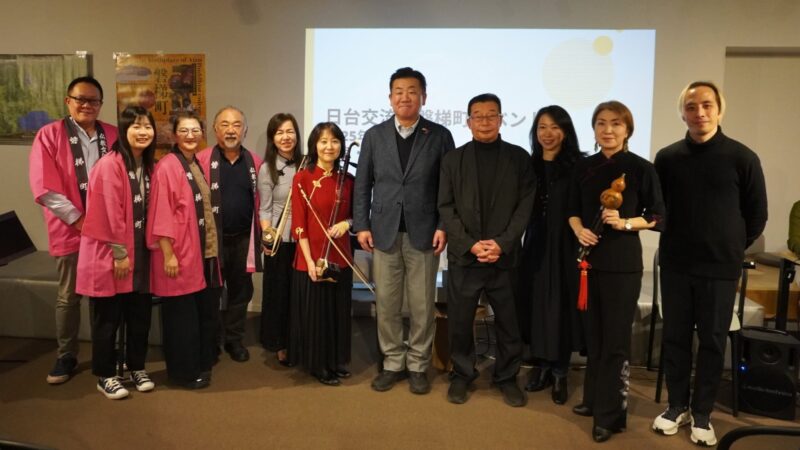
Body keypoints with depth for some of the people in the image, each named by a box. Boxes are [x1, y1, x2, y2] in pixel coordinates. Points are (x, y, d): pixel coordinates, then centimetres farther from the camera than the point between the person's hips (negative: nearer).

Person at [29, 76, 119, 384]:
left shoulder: (114, 136, 6)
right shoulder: (49, 135, -3)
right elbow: (43, 186, -9)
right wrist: (77, 219, -13)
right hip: (71, 230, -2)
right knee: (69, 297, 8)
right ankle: (66, 356, 23)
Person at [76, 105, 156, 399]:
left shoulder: (148, 166, 9)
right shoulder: (110, 165, -15)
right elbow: (110, 213, -17)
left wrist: (143, 248, 8)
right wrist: (119, 252, -16)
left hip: (140, 252, 7)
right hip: (109, 254, -7)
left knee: (140, 314, 12)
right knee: (108, 318, 5)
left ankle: (137, 368, 27)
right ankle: (105, 376, 19)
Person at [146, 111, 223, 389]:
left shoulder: (199, 164, 11)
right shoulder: (167, 167, -13)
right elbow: (162, 215, -16)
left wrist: (213, 246, 14)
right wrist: (168, 254, -18)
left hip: (206, 250, 8)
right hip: (180, 253, -8)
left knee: (207, 310, 16)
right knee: (182, 315, 4)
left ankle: (203, 363, 31)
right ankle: (184, 371, 18)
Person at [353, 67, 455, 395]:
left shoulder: (439, 136, 3)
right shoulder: (374, 136, 8)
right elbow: (362, 185, 8)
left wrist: (443, 227, -7)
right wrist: (362, 226, 1)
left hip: (423, 232, -1)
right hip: (384, 232, 2)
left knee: (422, 306, 6)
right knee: (386, 305, 7)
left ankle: (418, 366, 21)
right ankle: (392, 363, 23)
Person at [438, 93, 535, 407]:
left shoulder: (519, 158, 5)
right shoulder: (453, 159, 6)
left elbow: (525, 207, 0)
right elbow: (446, 208, 0)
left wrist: (502, 244, -12)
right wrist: (470, 244, -11)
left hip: (504, 256, 0)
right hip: (463, 256, 0)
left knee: (508, 322, 8)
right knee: (459, 322, 7)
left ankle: (507, 377, 26)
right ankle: (461, 375, 26)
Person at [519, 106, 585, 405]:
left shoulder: (577, 166, -6)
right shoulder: (529, 165, 6)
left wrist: (582, 246, -17)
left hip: (565, 247, -4)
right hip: (535, 245, 4)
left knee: (561, 308, 4)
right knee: (536, 305, 9)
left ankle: (559, 374, 18)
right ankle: (541, 366, 25)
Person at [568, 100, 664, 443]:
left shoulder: (641, 168, -5)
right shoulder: (583, 167, 7)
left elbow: (658, 217, -3)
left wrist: (625, 223, -19)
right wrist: (579, 230, -8)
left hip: (623, 262, -4)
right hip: (590, 258, 4)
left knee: (615, 339, 0)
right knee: (594, 333, 13)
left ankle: (611, 414, 11)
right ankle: (594, 398, 28)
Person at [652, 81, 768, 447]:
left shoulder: (742, 158, -5)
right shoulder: (667, 157, 1)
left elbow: (757, 214, 3)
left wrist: (731, 249, 6)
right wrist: (675, 241, 8)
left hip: (721, 267, -1)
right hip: (675, 265, 2)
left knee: (712, 341, 7)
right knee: (675, 337, 8)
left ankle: (702, 414, 22)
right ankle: (677, 405, 24)